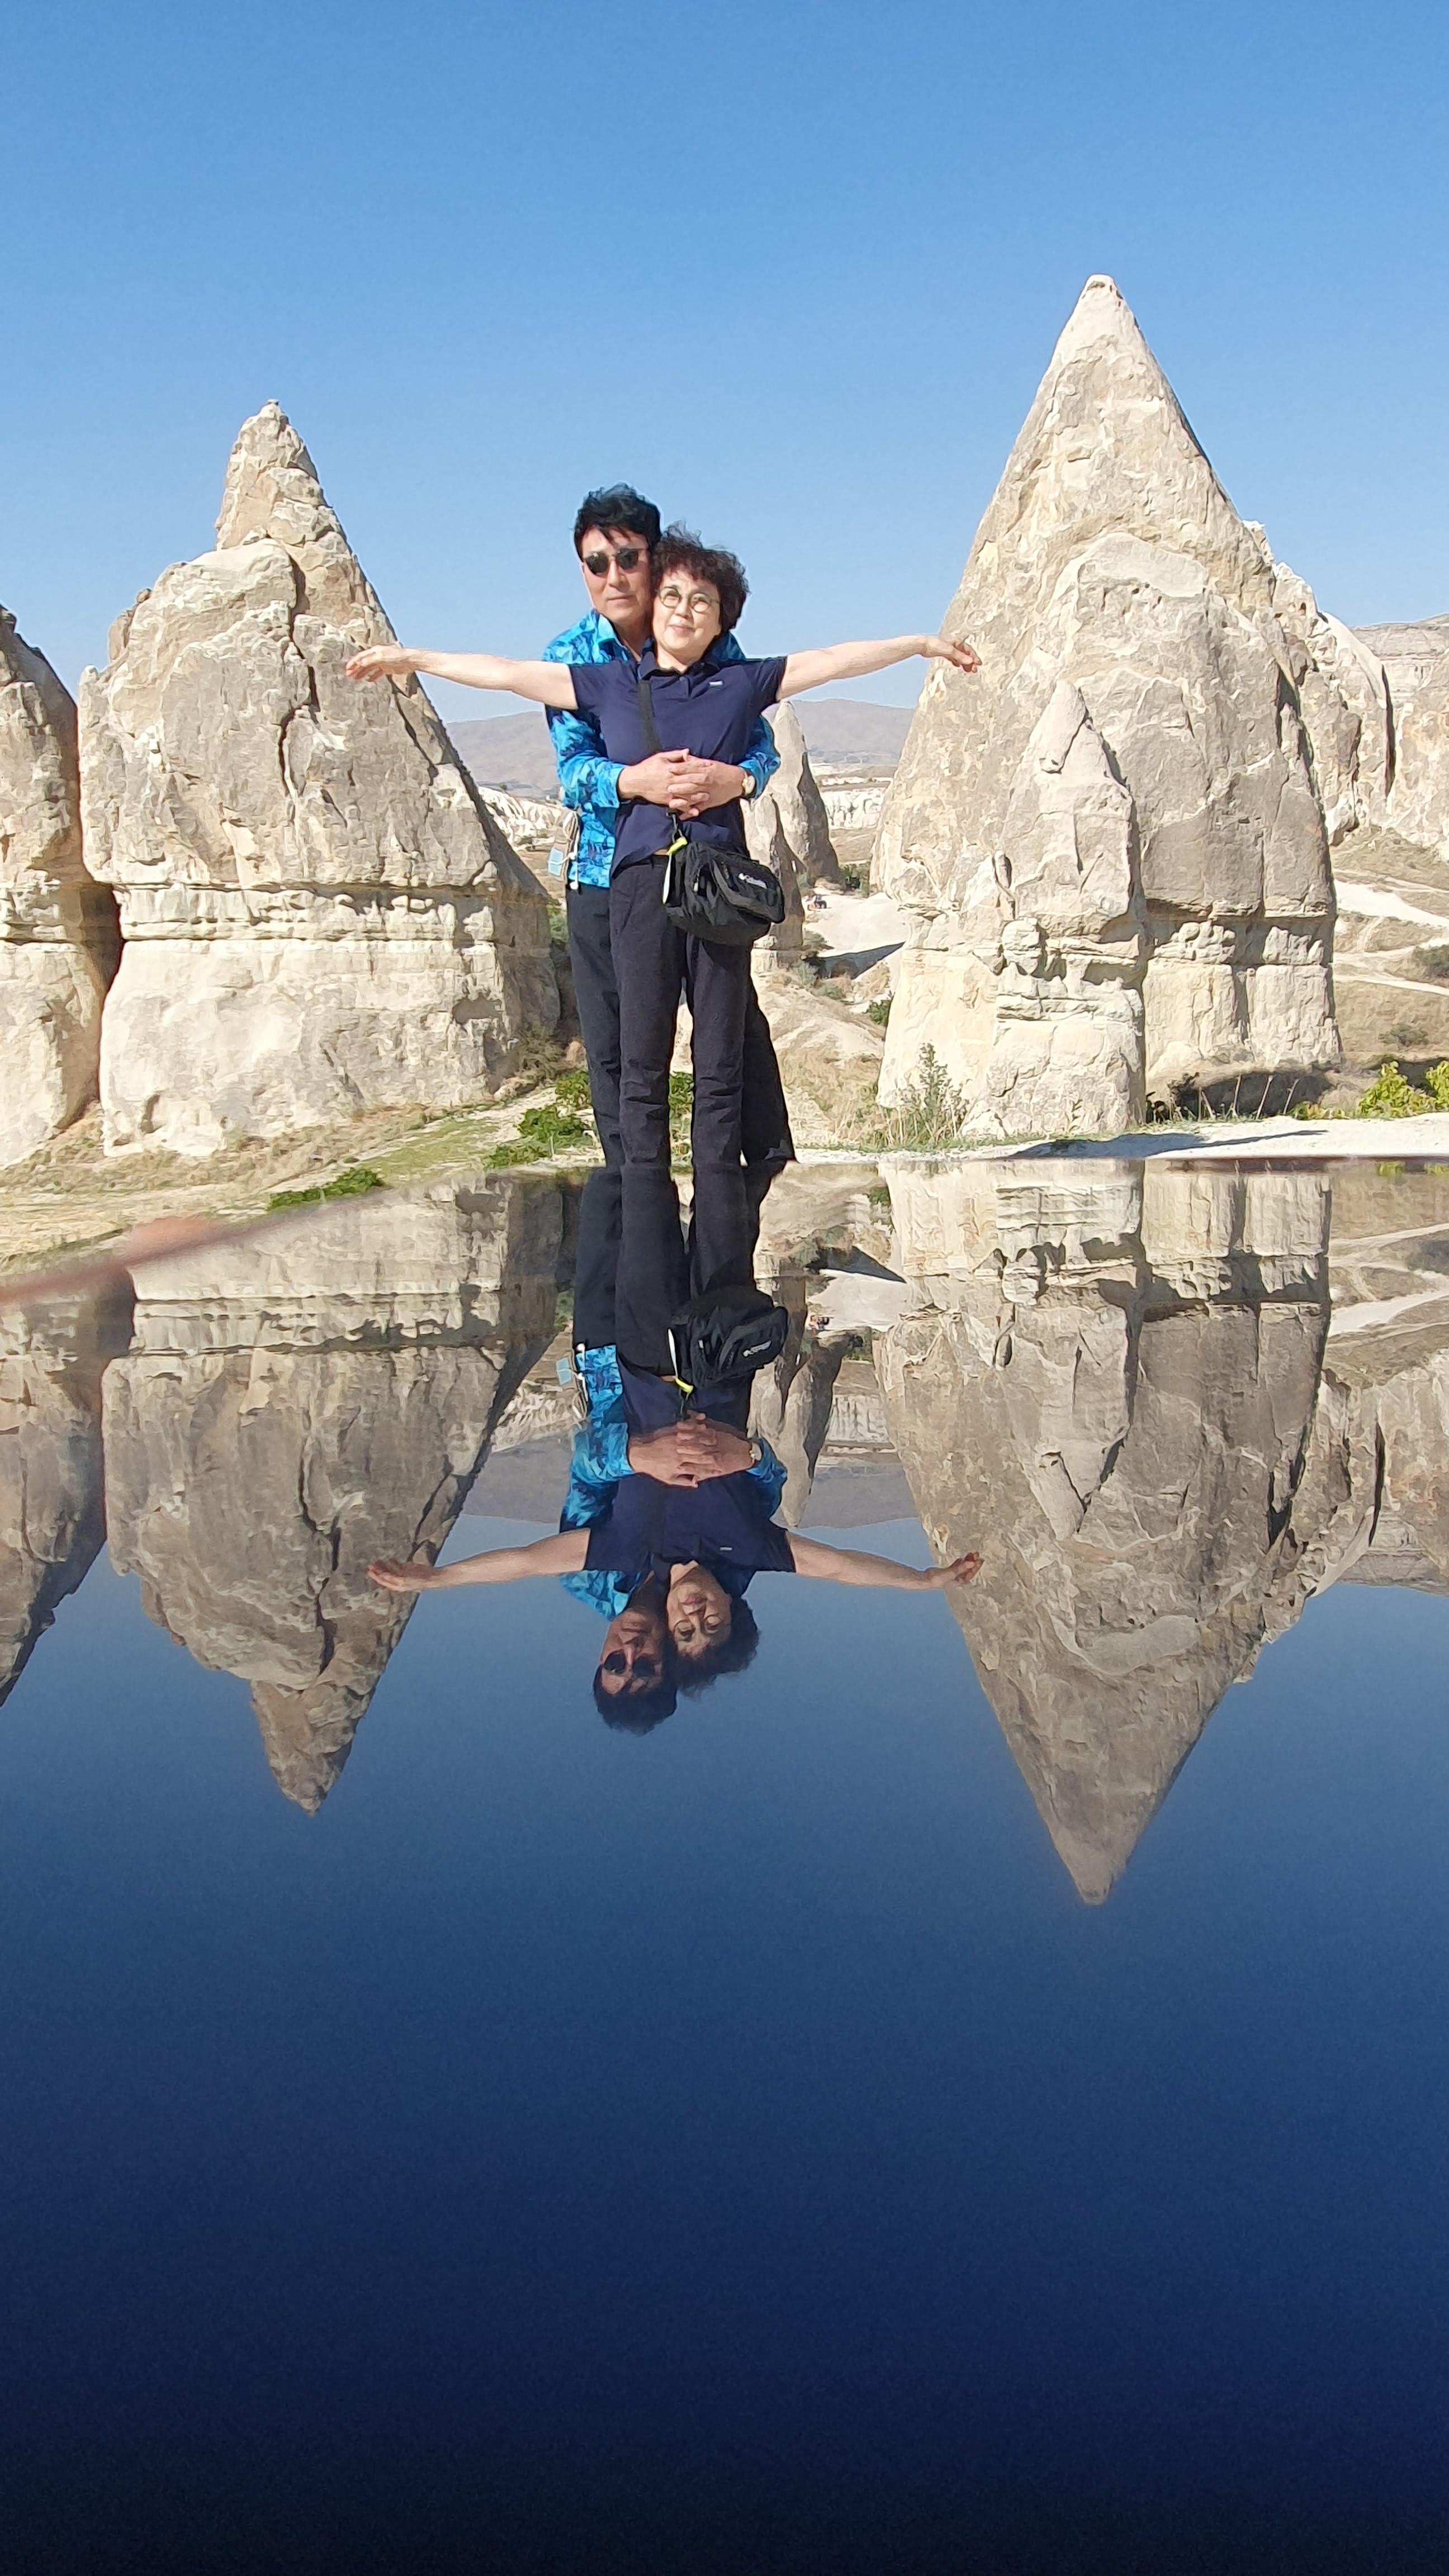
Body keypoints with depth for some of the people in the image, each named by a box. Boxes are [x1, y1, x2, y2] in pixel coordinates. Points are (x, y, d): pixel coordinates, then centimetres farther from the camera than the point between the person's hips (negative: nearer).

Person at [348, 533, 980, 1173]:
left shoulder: (742, 683, 12)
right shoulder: (608, 684, 12)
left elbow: (834, 661, 17)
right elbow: (507, 673, 15)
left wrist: (919, 644, 19)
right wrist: (412, 659, 18)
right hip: (640, 880, 0)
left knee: (721, 1065, 0)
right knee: (641, 1063, -1)